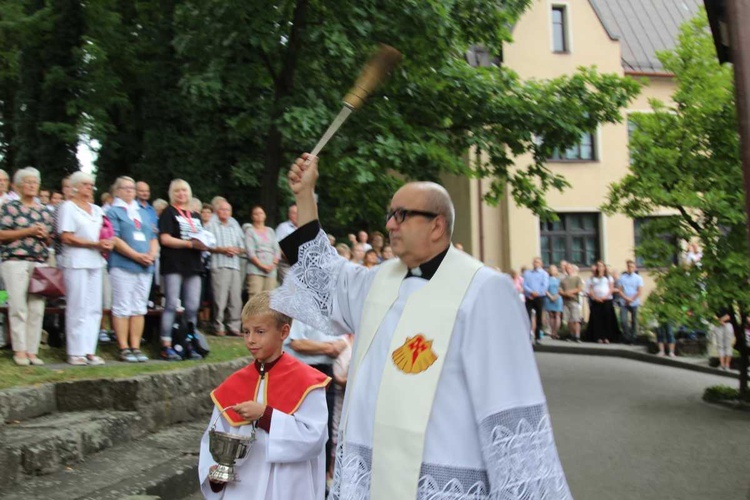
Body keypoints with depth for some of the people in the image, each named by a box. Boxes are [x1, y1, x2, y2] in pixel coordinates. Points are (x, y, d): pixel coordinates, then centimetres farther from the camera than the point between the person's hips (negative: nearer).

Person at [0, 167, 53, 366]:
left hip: (40, 263, 4)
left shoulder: (44, 211, 16)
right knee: (18, 307, -5)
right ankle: (20, 351, 0)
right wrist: (29, 231, -12)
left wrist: (44, 235, -2)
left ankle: (32, 350, 5)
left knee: (37, 309, 0)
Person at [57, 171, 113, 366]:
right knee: (77, 308, -6)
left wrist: (108, 244, 1)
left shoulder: (97, 210, 20)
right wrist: (95, 244, -15)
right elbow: (66, 237, -10)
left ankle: (90, 351, 8)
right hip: (75, 262, -7)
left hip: (95, 261, 7)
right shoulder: (68, 207, -1)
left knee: (94, 308, 4)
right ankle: (75, 353, -2)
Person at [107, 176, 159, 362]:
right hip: (122, 265, -6)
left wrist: (152, 254, -3)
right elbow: (114, 239, -8)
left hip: (145, 267, 6)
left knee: (139, 309, 6)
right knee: (122, 308, -4)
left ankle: (136, 347, 10)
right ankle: (124, 348, 0)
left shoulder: (143, 212, 21)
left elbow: (153, 237, 18)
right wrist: (137, 255, -15)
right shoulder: (113, 212, 3)